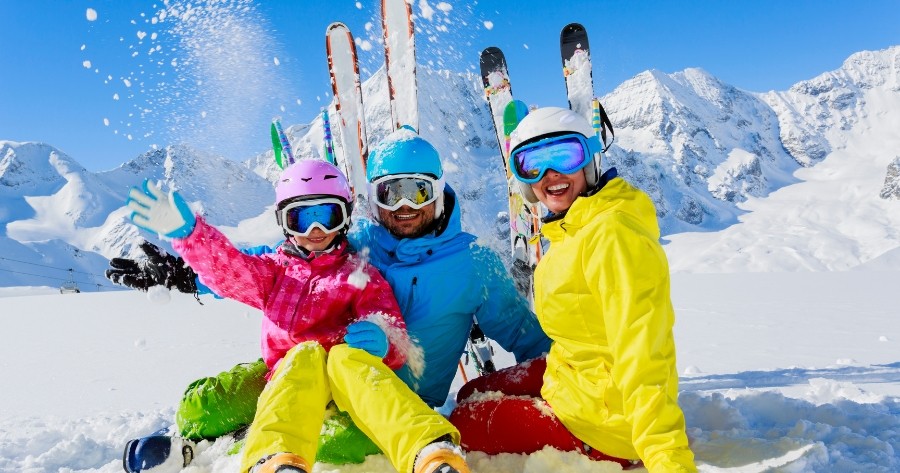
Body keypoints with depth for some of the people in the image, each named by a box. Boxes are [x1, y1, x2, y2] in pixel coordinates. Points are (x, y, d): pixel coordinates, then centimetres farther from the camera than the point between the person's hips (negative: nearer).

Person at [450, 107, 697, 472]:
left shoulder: (612, 233, -25)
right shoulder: (574, 229, 4)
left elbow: (641, 358, -31)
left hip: (600, 417, -10)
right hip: (573, 376, 10)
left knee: (461, 425, -1)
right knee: (472, 395, 22)